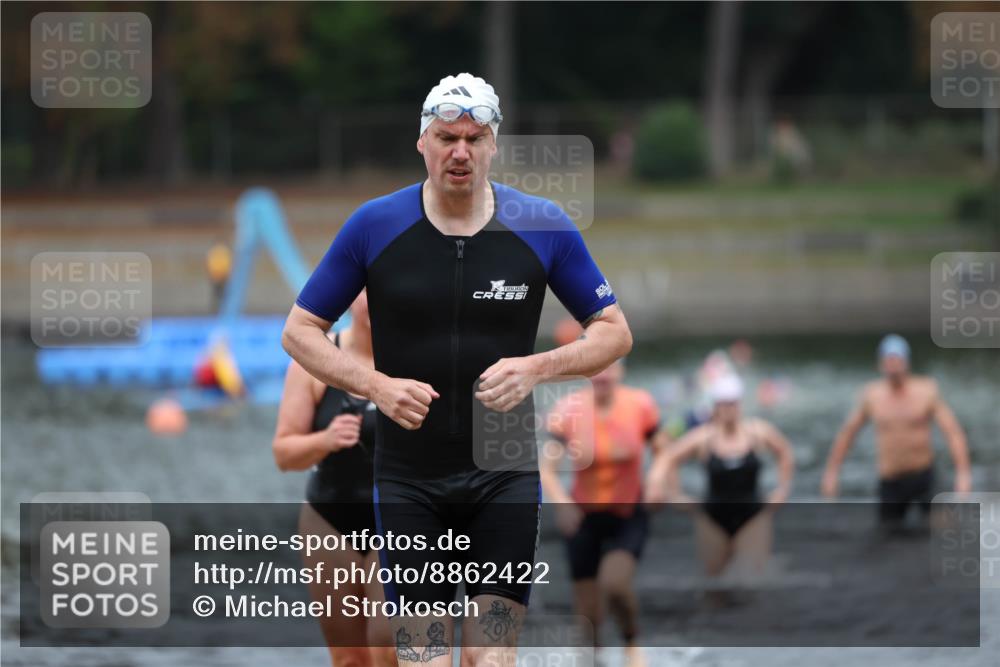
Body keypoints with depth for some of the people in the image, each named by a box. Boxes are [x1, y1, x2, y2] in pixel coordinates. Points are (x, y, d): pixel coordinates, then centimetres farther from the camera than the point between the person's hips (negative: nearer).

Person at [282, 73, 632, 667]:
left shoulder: (542, 227, -2)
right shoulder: (374, 227, -2)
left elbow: (615, 332, 5)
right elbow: (300, 332, 5)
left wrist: (537, 368, -13)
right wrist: (376, 385, -12)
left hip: (504, 477, 0)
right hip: (408, 478, 0)